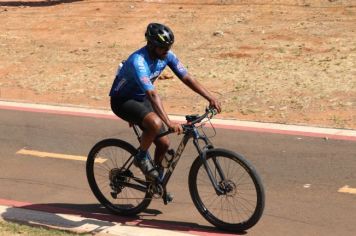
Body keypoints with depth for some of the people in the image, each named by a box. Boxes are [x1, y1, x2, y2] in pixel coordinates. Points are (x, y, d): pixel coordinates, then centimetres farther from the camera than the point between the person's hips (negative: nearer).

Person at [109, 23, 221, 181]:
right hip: (122, 101, -7)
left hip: (141, 99, 7)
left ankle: (156, 180, 22)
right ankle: (141, 158, -9)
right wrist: (169, 123, -49)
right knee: (155, 123, -34)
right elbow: (152, 94, -42)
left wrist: (210, 98, -19)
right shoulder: (138, 61, -34)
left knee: (164, 144, 0)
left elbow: (187, 78, -9)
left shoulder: (166, 55, -11)